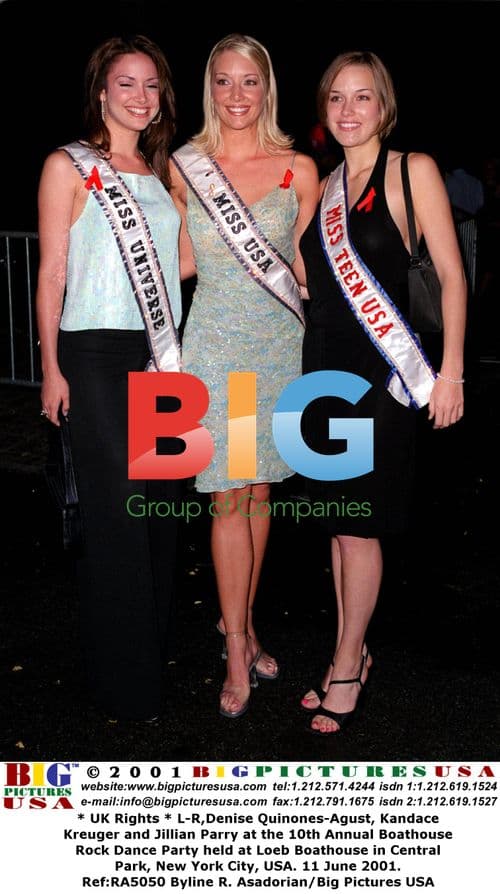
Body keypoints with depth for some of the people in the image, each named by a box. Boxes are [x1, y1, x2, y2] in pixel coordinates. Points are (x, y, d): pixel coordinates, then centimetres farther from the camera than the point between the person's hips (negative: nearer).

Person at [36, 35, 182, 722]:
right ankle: (125, 683, 9)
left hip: (161, 356, 6)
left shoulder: (163, 171, 15)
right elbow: (52, 273, -4)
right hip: (97, 355, -5)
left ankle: (156, 650, 24)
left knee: (160, 504, 9)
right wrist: (50, 368, -8)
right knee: (117, 510, -4)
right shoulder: (70, 167, -1)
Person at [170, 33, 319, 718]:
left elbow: (307, 265, 8)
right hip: (215, 343, -1)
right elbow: (183, 262, 11)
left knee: (258, 489, 9)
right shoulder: (185, 167, 3)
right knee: (227, 497, -3)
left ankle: (242, 621, 27)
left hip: (279, 340, 1)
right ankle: (237, 653, 8)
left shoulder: (299, 169, 1)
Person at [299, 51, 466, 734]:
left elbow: (451, 274, -7)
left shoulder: (413, 170, -3)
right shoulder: (325, 187, 13)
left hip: (379, 369, -6)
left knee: (358, 526, 0)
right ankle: (352, 654, 26)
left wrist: (450, 371, -12)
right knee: (339, 521, 12)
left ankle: (347, 666, 16)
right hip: (324, 364, 6)